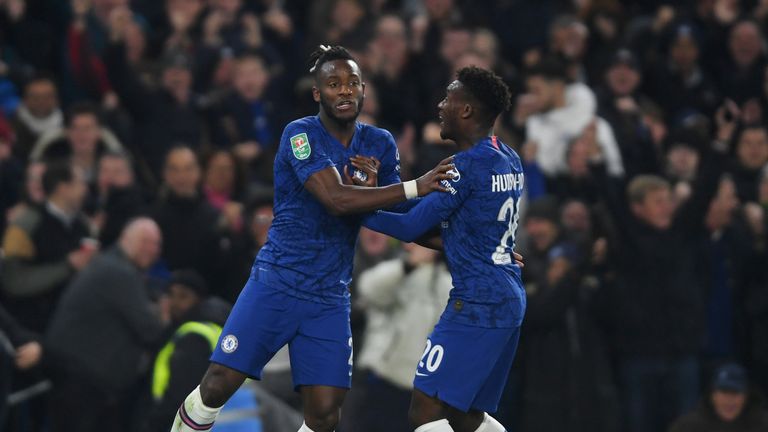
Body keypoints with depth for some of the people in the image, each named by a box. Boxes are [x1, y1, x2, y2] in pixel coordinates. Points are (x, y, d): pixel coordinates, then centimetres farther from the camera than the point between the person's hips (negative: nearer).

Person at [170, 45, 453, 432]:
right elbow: (336, 199, -26)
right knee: (218, 386, -10)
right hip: (276, 284, -4)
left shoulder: (380, 145, 6)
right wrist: (415, 187, -29)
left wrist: (372, 183, -13)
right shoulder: (301, 135, -11)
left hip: (329, 298, 4)